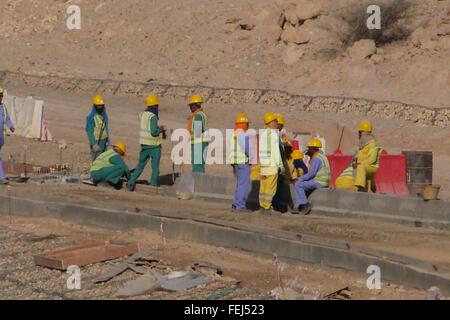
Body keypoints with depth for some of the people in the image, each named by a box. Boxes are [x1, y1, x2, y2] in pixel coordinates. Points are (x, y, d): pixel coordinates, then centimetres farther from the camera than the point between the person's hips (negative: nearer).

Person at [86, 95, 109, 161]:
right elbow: (90, 132, -17)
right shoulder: (91, 117, -16)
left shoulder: (104, 115, 8)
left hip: (103, 141, 7)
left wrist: (107, 140, 16)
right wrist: (94, 144, -21)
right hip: (96, 141, -7)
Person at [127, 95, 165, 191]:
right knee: (155, 166, 6)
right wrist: (160, 129, -4)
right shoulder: (153, 116, -18)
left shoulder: (142, 114, 5)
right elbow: (154, 132, -22)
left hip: (144, 143, 6)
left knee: (141, 164, 14)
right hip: (154, 145, -6)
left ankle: (131, 182, 5)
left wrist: (159, 128, 13)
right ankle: (154, 184, 9)